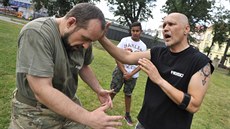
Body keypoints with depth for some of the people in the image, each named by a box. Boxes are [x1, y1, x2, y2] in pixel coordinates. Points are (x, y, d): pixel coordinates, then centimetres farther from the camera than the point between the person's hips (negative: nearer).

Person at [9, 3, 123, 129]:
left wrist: (99, 90, -4)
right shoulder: (36, 33, -26)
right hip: (35, 113, -4)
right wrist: (89, 118, -31)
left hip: (70, 104, 5)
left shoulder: (83, 40, -8)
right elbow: (42, 91, -30)